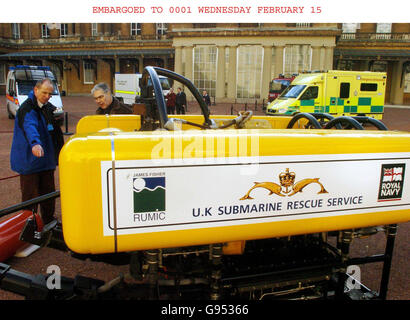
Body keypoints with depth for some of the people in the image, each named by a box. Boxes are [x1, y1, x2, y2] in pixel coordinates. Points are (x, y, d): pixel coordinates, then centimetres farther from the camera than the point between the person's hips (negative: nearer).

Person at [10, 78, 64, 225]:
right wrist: (35, 143, -56)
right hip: (29, 161, -8)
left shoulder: (49, 108, 10)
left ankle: (49, 223, 32)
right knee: (30, 196, 0)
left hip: (46, 160, 8)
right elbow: (30, 126, -40)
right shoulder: (27, 108, -17)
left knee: (48, 193, 17)